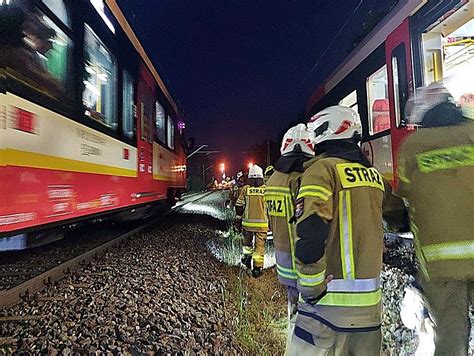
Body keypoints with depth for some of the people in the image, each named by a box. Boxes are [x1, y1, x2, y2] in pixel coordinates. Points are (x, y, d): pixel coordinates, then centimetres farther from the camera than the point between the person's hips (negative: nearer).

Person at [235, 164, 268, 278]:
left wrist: (238, 218, 12)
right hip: (262, 223, 0)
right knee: (260, 245, 7)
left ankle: (246, 256, 13)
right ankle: (257, 267, 7)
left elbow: (239, 206, 0)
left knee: (247, 241, 24)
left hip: (248, 222, 0)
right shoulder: (266, 189, -2)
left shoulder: (245, 189, -3)